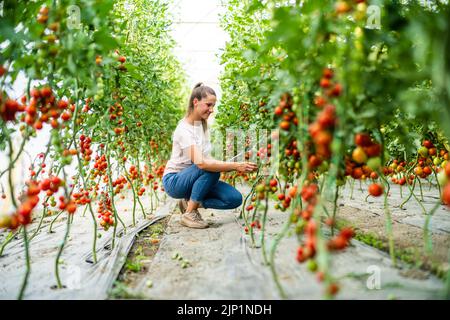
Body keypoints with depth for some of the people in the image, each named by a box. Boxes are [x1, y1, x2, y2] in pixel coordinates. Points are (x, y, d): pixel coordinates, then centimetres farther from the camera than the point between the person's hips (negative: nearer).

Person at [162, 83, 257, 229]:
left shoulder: (203, 124, 4)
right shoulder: (184, 129, -22)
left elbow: (207, 158, -2)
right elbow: (200, 162, -36)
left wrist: (239, 166, -14)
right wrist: (235, 165, -39)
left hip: (194, 178, 7)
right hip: (174, 181, -7)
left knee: (235, 199, -12)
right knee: (211, 169, -35)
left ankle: (190, 202, 5)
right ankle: (189, 214, -18)